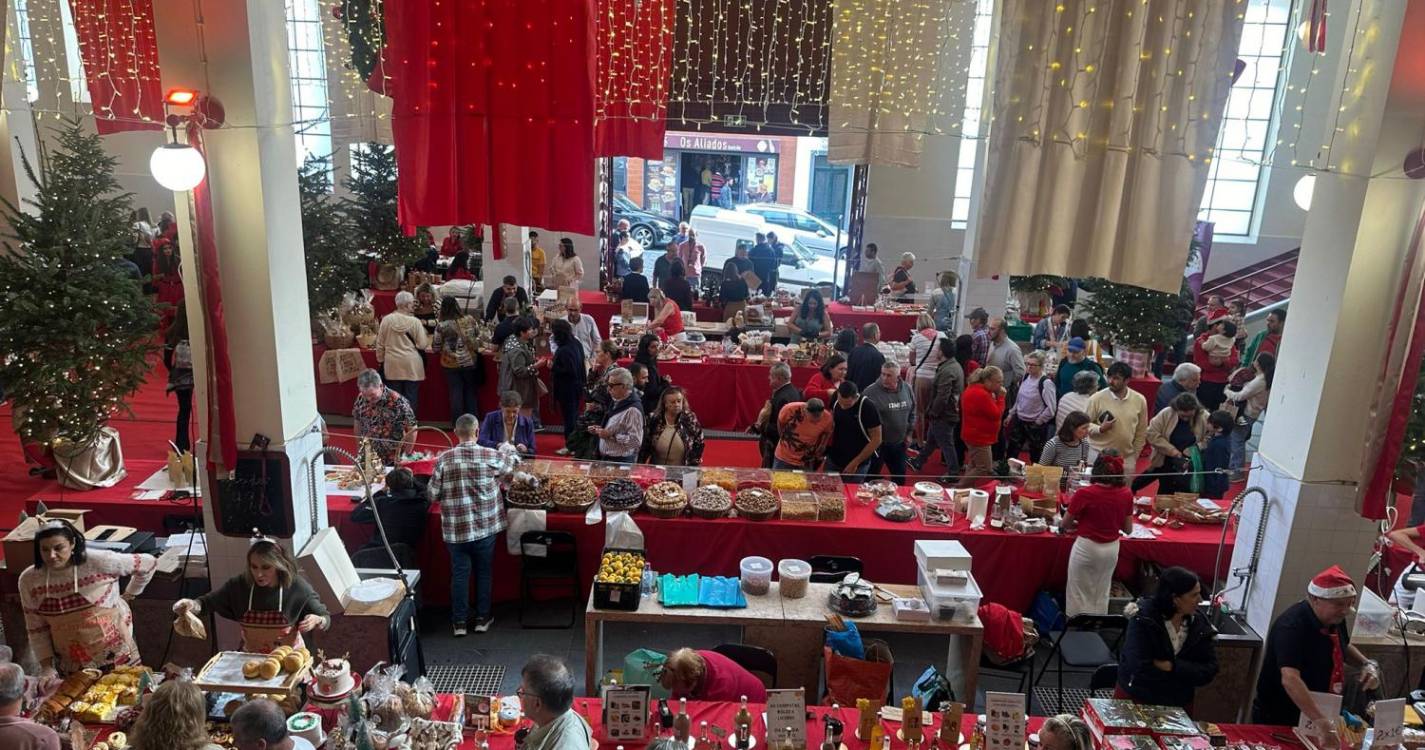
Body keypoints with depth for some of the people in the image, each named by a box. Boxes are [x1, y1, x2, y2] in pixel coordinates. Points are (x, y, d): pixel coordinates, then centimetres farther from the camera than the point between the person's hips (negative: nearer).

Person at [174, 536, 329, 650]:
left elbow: (325, 619, -5)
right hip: (250, 657, 3)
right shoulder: (239, 585, -8)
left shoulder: (297, 588, -14)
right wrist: (193, 604, -19)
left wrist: (317, 620, -27)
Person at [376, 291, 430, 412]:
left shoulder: (386, 320, -5)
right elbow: (423, 345, -9)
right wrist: (427, 337, 12)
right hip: (412, 365, -2)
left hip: (392, 365, 2)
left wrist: (381, 360, 15)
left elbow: (380, 344, 2)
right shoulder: (415, 322, -12)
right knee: (411, 397, 7)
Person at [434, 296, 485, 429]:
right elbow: (478, 336, 5)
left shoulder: (442, 326, -12)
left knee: (456, 393, 7)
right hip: (470, 362, 2)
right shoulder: (470, 320, -5)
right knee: (471, 392, 14)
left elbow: (435, 347, -5)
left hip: (451, 364, -2)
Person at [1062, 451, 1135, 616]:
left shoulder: (1084, 494, -21)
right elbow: (1128, 529, 2)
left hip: (1087, 548, -4)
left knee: (1079, 595, 12)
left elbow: (1064, 525, -8)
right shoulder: (1126, 495, -9)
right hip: (1111, 549, 4)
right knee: (1102, 594, 20)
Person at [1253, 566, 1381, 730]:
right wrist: (1323, 722, -49)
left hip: (1321, 716, 7)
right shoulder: (1292, 626, -29)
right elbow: (1290, 680, -42)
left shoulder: (1335, 618, -4)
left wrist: (1367, 664, 0)